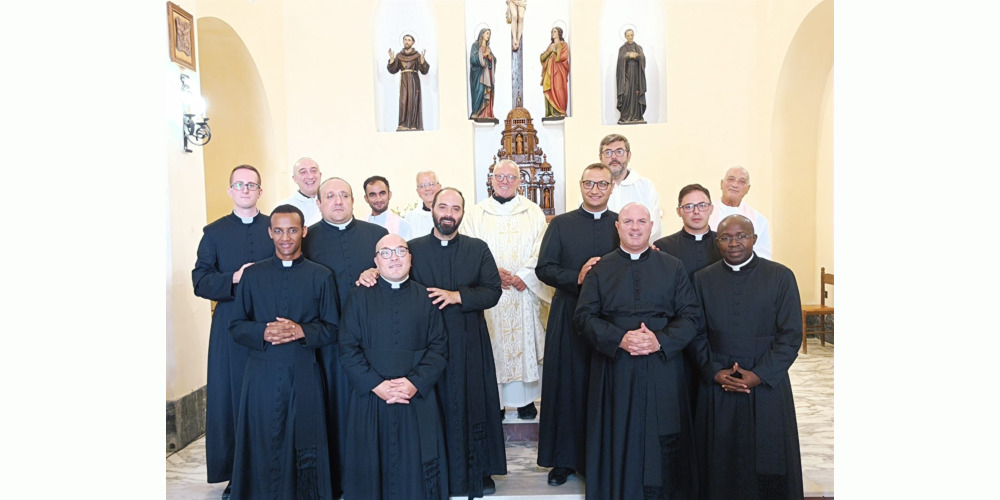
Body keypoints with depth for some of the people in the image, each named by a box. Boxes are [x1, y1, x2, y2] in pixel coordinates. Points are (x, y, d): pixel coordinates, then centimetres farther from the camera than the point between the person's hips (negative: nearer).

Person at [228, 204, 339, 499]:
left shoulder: (321, 276, 3)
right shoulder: (252, 275, 7)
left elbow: (333, 329, 3)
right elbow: (236, 326, 6)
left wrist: (302, 331, -15)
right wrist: (263, 332, -13)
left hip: (304, 374, -1)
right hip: (262, 373, 1)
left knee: (305, 447, 4)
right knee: (262, 446, 5)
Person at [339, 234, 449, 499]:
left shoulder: (426, 297, 5)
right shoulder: (359, 297, 3)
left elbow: (439, 347, 1)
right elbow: (348, 348, -1)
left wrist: (415, 382, -13)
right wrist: (376, 384, -12)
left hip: (418, 399, 0)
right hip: (370, 398, 0)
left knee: (416, 468, 4)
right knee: (371, 467, 7)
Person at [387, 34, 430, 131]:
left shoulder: (417, 55, 3)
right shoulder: (399, 55, 10)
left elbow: (424, 70, -5)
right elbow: (393, 70, 6)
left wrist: (422, 59, -18)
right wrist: (391, 59, -5)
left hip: (414, 80, -2)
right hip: (403, 81, 2)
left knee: (413, 101, -8)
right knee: (403, 101, -8)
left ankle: (413, 124, -8)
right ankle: (403, 124, -10)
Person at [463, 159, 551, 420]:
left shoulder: (533, 212, 8)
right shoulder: (476, 213, 8)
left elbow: (540, 252, 2)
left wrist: (524, 275, -11)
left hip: (524, 291, 0)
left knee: (524, 341, 3)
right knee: (493, 343, 0)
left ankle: (526, 398, 13)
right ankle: (494, 398, 9)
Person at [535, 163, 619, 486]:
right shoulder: (560, 224, 6)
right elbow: (544, 268, -1)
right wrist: (577, 277, -15)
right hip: (569, 315, 0)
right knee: (567, 385, 5)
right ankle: (565, 459, 17)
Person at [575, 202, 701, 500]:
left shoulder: (673, 268, 7)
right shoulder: (600, 269, 7)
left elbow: (691, 315, 1)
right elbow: (584, 316, -1)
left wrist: (660, 341, -15)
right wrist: (619, 339, -16)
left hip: (662, 369, 0)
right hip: (615, 371, 0)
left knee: (662, 447, 5)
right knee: (620, 444, 5)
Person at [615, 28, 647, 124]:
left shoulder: (639, 47, 14)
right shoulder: (622, 48, 9)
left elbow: (642, 58, -4)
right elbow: (620, 59, -9)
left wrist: (632, 55, -15)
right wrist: (630, 56, -14)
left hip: (636, 73, 2)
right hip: (626, 73, -2)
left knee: (636, 93, -5)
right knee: (626, 93, -13)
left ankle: (637, 116, -5)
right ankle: (625, 117, -13)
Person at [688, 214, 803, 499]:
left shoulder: (781, 277, -1)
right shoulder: (703, 279, 5)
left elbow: (791, 336, -4)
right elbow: (698, 334, 5)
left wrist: (759, 375, -12)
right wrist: (715, 372, -9)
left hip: (767, 387, -1)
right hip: (717, 390, 2)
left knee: (769, 469, 7)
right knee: (722, 465, 9)